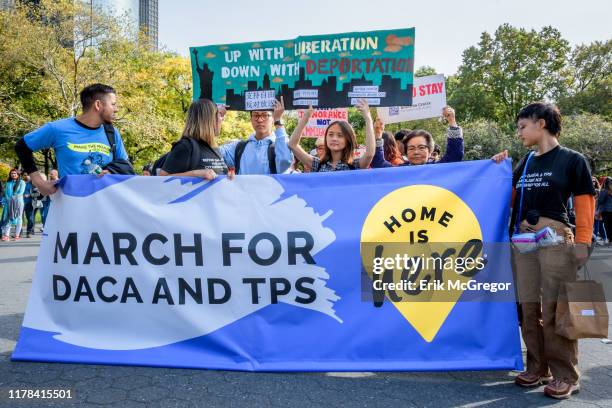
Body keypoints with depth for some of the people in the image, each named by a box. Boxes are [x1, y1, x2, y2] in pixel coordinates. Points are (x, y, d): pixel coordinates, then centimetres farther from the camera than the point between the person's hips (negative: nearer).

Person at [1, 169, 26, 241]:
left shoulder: (21, 182, 3)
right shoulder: (8, 182, 15)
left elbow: (21, 192, -7)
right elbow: (6, 192, 9)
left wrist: (13, 197, -14)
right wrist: (8, 198, -8)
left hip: (18, 202, -4)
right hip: (9, 203, 4)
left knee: (18, 218, -1)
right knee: (7, 218, -2)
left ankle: (17, 235, 0)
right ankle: (6, 235, -5)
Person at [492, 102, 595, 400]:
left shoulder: (572, 160, 0)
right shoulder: (525, 163, 15)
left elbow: (584, 205, -1)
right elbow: (509, 199, 17)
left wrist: (582, 243, -7)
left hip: (556, 239, -5)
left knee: (554, 308, -5)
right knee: (529, 307, 8)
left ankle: (565, 376, 9)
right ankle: (537, 367, 21)